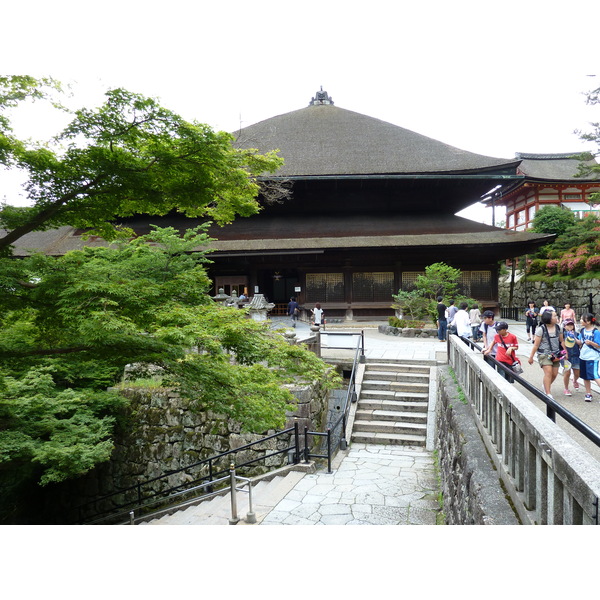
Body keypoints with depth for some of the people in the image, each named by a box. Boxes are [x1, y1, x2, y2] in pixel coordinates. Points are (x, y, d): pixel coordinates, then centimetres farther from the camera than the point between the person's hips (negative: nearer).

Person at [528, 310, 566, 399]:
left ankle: (546, 383, 37)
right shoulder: (541, 329, -13)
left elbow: (561, 341, 15)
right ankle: (548, 394, -9)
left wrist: (565, 352, 14)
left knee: (554, 374, 5)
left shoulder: (558, 328, 3)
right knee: (548, 372, -15)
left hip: (555, 354, 5)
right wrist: (531, 357, -7)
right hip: (544, 354, -5)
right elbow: (536, 345, -9)